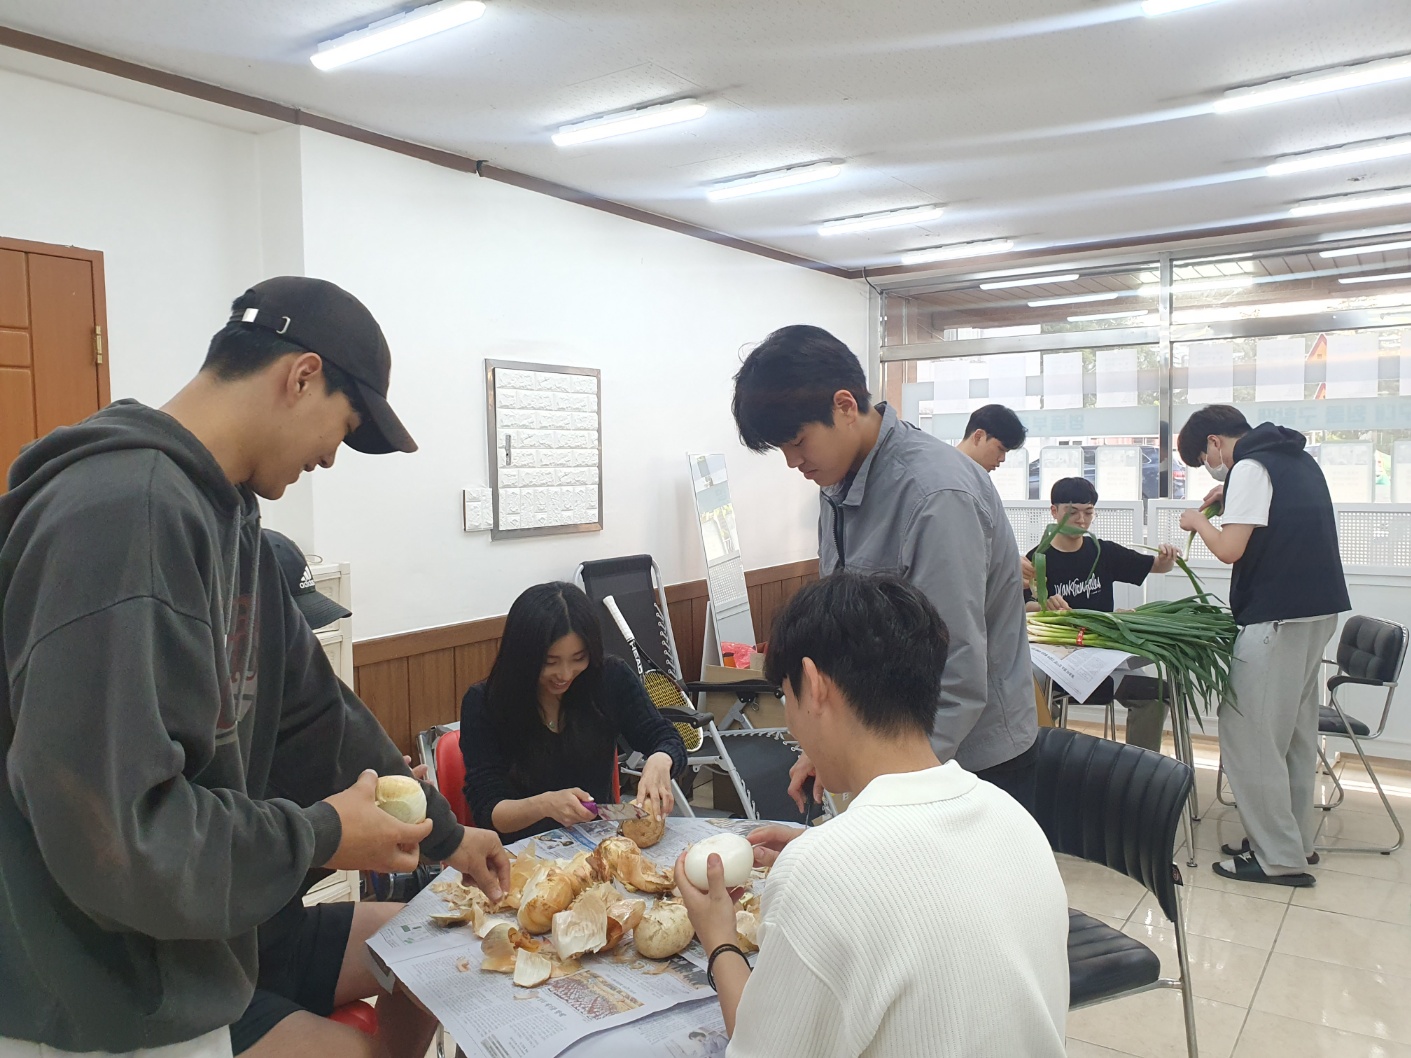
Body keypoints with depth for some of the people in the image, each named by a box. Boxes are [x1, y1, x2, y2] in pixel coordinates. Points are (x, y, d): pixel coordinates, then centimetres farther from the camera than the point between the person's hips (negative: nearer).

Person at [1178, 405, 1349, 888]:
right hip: (1319, 608, 10)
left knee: (1248, 736, -3)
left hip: (1278, 616, -10)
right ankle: (1296, 840, 26)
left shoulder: (1251, 468, -12)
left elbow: (1229, 550, -18)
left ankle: (1279, 858, 2)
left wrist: (1198, 521, -1)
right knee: (1294, 731, 16)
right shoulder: (1298, 458, 16)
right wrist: (1233, 496, 19)